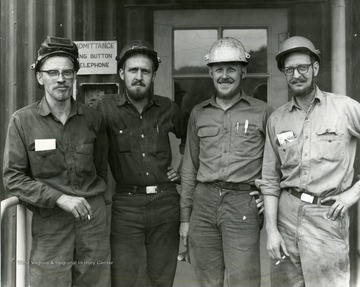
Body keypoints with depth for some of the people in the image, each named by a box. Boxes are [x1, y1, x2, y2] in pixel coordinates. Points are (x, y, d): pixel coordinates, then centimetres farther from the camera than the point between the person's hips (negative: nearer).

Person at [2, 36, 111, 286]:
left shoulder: (92, 119, 3)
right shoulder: (22, 120, -4)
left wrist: (95, 198, 9)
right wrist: (59, 198, -14)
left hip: (93, 216, 2)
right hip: (49, 221, -2)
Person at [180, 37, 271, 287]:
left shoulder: (261, 111, 4)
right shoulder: (198, 113, 12)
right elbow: (190, 168, 14)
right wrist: (185, 217, 12)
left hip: (243, 203, -3)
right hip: (204, 202, 3)